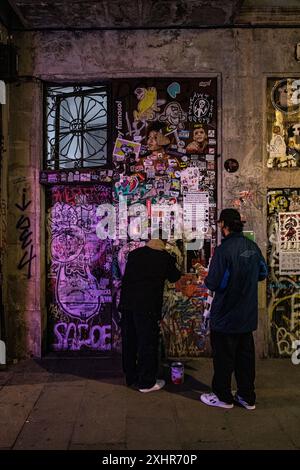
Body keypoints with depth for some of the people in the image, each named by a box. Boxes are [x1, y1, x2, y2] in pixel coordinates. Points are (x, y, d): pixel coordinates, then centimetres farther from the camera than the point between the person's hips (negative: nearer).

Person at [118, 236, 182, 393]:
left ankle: (130, 377, 27)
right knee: (147, 343, 3)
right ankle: (146, 382, 11)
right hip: (147, 306, -5)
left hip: (127, 303, 5)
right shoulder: (164, 257, 2)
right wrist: (172, 262, 28)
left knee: (129, 341, 14)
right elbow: (174, 277, 13)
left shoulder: (134, 254, 13)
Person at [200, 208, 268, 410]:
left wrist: (206, 278, -1)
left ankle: (223, 397, 23)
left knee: (223, 357, 9)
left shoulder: (224, 249, -22)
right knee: (246, 355, 17)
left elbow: (214, 284, -22)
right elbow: (263, 273, 13)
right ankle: (247, 397, 28)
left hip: (226, 316, -7)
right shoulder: (253, 246, 1)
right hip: (248, 314, 7)